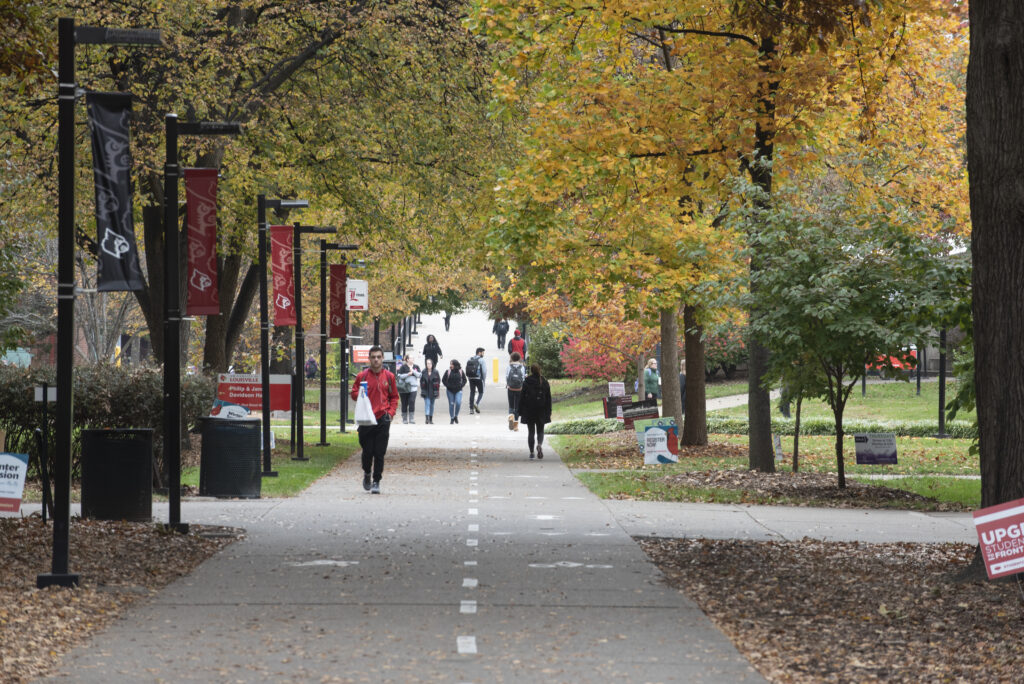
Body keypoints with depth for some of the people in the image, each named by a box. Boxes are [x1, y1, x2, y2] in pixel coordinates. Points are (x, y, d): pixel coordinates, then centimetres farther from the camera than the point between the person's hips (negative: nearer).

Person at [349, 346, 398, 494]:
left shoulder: (389, 376, 7)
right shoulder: (362, 376, 4)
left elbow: (394, 397, 14)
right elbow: (354, 393, 10)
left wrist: (391, 412, 0)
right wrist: (360, 394, -12)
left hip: (383, 419, 0)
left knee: (379, 453, -2)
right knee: (367, 451, 1)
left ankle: (376, 482, 5)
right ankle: (366, 474, 28)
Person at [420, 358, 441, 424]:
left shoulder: (435, 372, -1)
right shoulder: (424, 372, -1)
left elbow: (438, 381, 2)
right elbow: (421, 381, 4)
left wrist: (437, 390, -3)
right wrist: (422, 390, -1)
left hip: (433, 391, 1)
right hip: (426, 391, -1)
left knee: (432, 404, 9)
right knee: (427, 403, -13)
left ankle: (431, 419, 17)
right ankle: (427, 418, -22)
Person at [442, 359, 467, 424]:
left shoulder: (460, 372, 0)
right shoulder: (448, 372, -2)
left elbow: (464, 380, 11)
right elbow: (443, 380, 4)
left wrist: (461, 385, -4)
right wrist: (448, 385, -9)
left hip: (458, 391, 0)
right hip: (450, 391, 0)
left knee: (458, 402, -16)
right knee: (451, 404, 2)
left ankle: (456, 416, 6)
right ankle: (452, 418, 14)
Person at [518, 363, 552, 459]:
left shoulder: (526, 382, -7)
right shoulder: (544, 382, -2)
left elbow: (522, 398, -4)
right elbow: (548, 398, 2)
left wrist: (520, 412, 3)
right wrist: (548, 412, 9)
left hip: (529, 412, -1)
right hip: (541, 411, 1)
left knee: (531, 431, 8)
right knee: (540, 430, 11)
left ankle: (531, 452, 6)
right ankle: (540, 444, -17)